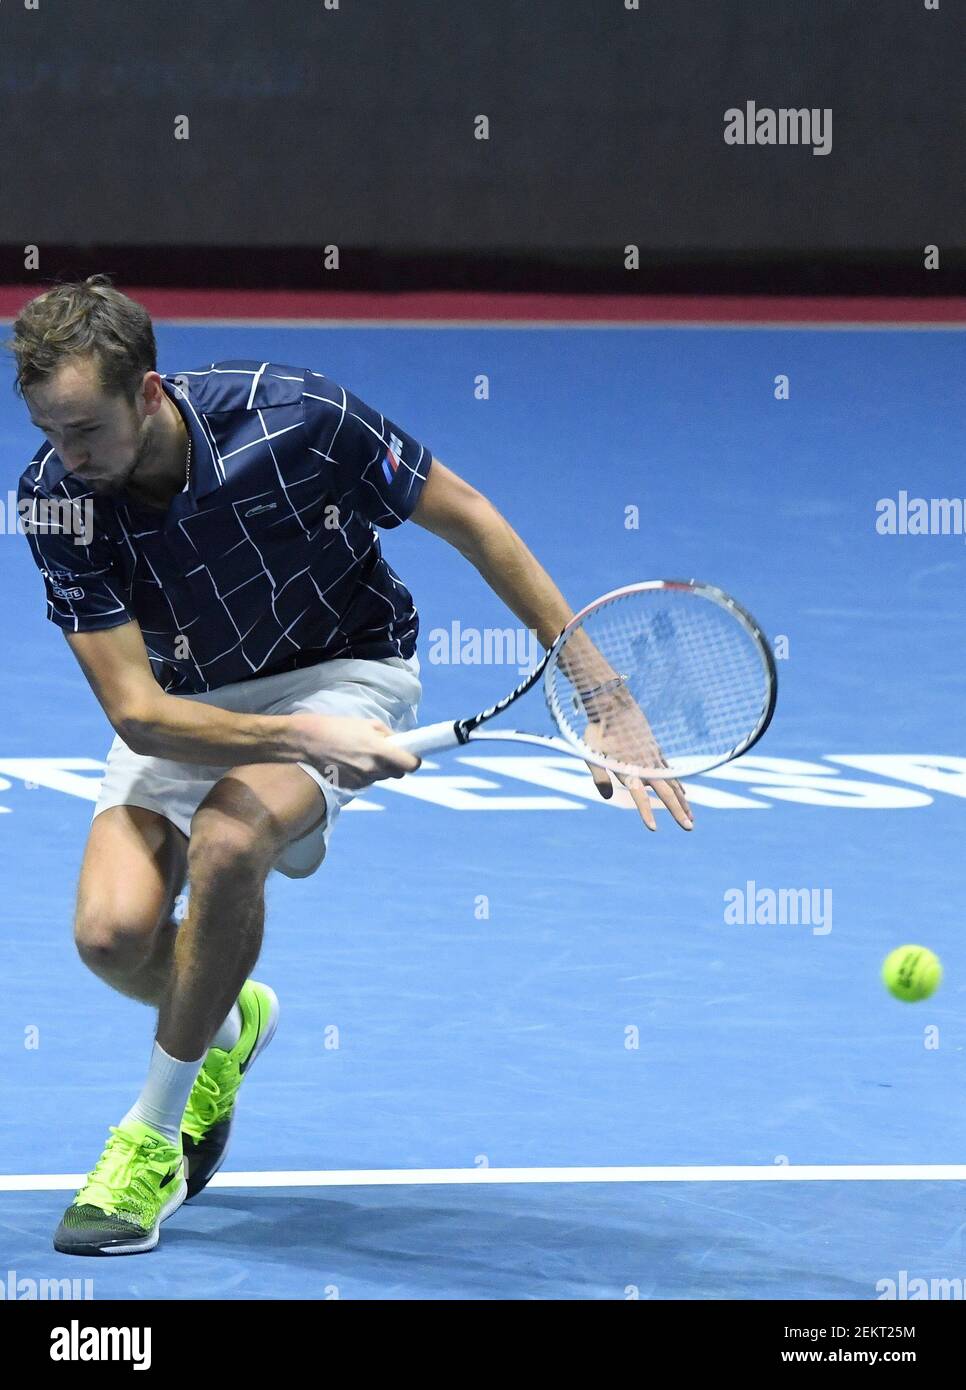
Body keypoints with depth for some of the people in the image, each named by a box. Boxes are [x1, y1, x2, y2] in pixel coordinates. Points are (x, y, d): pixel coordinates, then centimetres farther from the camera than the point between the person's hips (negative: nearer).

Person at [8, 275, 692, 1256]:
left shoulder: (290, 417, -30)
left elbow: (468, 519, -15)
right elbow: (138, 712, -25)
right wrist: (299, 737, -42)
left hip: (340, 668, -2)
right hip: (184, 702, 2)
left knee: (227, 839, -32)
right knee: (112, 932, -21)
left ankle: (152, 1142, -13)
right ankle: (225, 1024, 18)